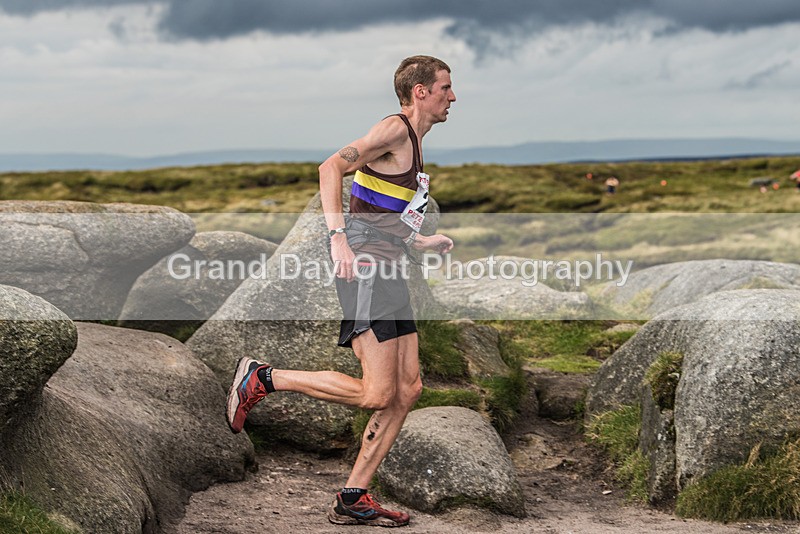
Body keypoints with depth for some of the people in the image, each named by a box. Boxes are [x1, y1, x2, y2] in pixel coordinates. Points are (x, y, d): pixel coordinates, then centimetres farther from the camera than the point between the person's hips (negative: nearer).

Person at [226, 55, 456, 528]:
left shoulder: (413, 144, 23)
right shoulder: (395, 130, -7)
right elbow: (331, 167, -21)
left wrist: (422, 242, 23)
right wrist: (338, 238, -29)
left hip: (387, 272, 10)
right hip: (365, 268, -10)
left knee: (407, 390, 5)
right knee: (376, 394, -13)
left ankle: (353, 498, 10)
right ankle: (263, 378, -1)